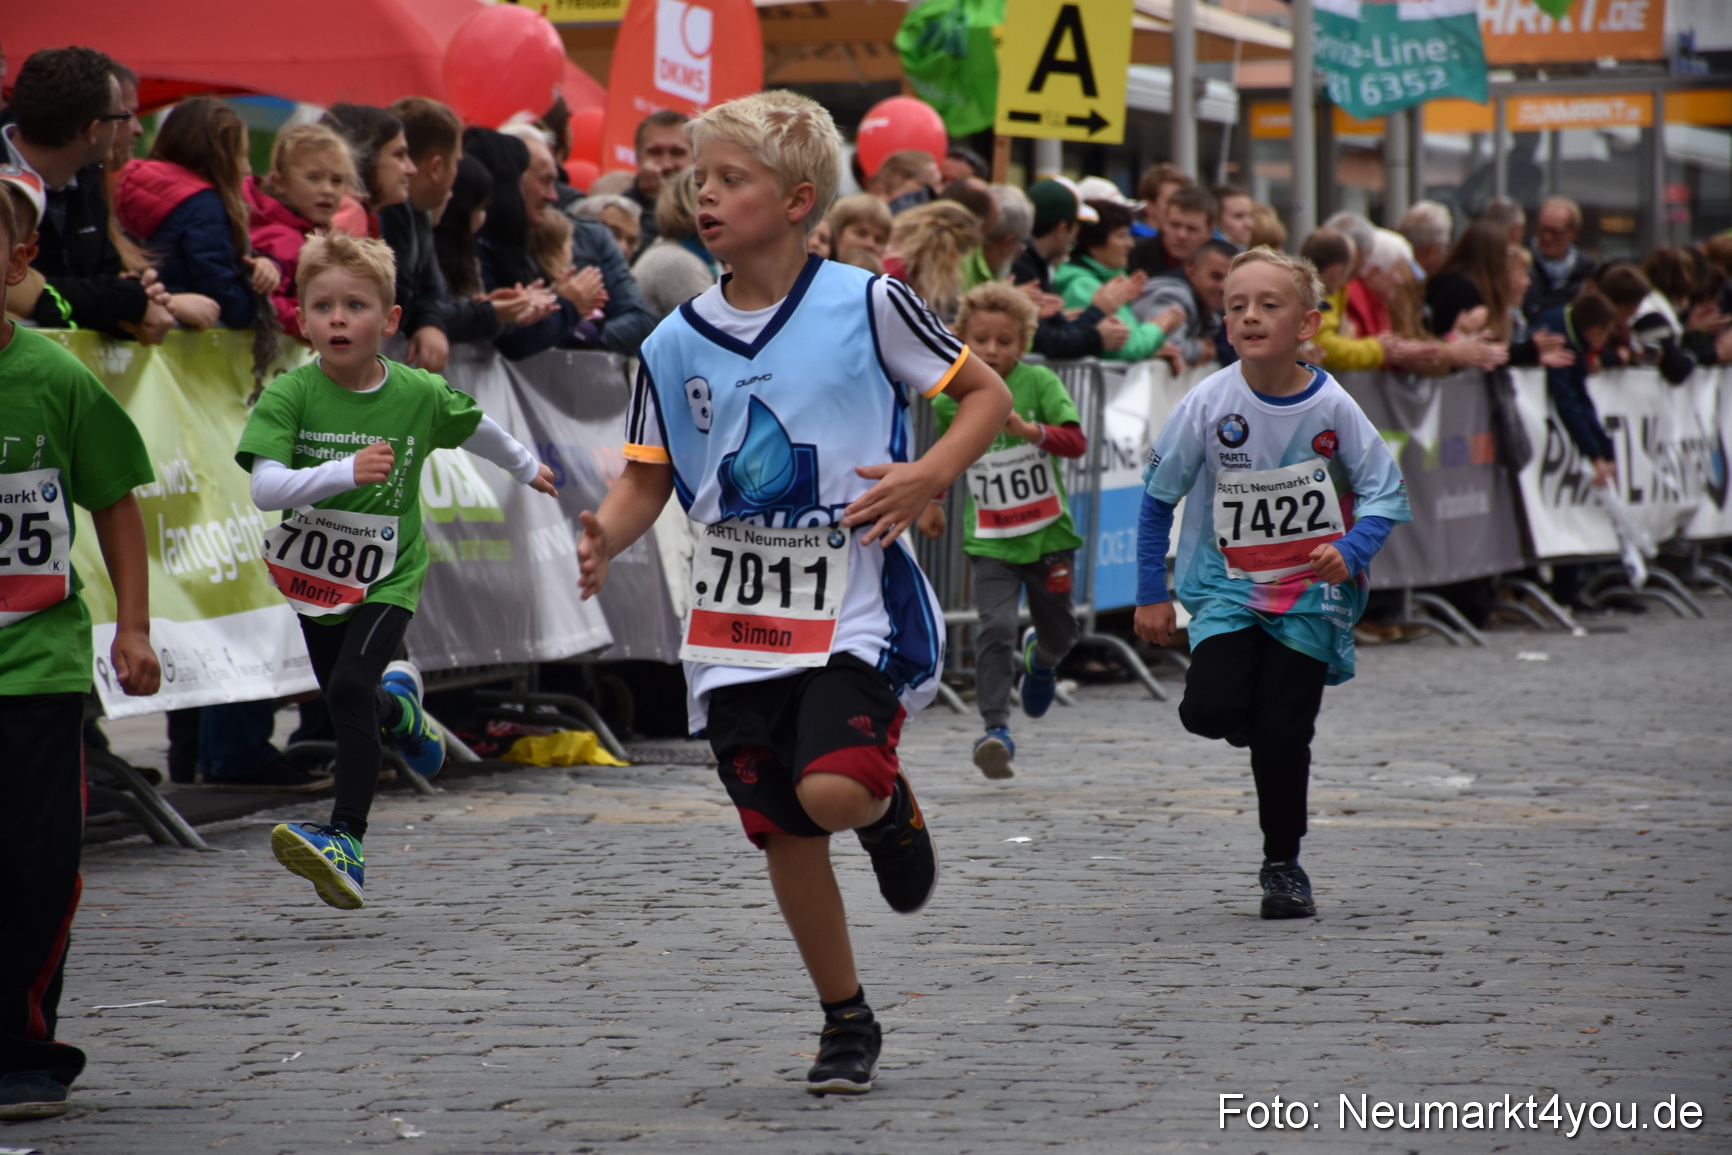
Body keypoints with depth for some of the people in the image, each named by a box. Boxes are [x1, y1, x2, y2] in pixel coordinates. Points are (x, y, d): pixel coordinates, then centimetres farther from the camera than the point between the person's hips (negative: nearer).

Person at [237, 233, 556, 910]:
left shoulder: (419, 395, -12)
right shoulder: (289, 396, -17)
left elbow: (475, 428, 11)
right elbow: (264, 487, -29)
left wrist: (525, 467, 29)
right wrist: (346, 471, -43)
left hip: (387, 576, -3)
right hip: (314, 575, 3)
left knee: (350, 689, -23)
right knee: (344, 702, 19)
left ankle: (347, 842, -25)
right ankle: (400, 707, 56)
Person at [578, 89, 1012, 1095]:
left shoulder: (867, 304, -7)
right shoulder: (677, 343, 4)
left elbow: (988, 394, 0)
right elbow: (650, 477, 11)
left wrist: (926, 478, -16)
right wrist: (605, 539, -10)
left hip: (855, 607, -4)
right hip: (737, 622, 4)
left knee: (833, 790, -24)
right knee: (785, 832, 6)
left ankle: (892, 805, 13)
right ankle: (848, 1023, 23)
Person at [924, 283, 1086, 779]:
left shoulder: (1038, 383, -10)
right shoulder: (951, 399, -3)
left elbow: (1077, 442, -18)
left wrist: (1030, 430, -34)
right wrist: (932, 500, 26)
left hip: (1049, 534, 0)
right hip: (991, 541, 0)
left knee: (1060, 632, 16)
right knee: (996, 629, -19)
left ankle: (1040, 659, 53)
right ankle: (996, 731, -20)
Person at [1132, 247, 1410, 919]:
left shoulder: (1331, 408, -12)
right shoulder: (1210, 404, -11)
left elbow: (1387, 493, -3)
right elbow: (1158, 497, 0)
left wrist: (1351, 549, -22)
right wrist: (1150, 594, 1)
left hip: (1310, 593, -1)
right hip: (1227, 587, 1)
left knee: (1283, 738, -5)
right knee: (1210, 711, -19)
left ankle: (1282, 866, 16)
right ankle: (1265, 718, 19)